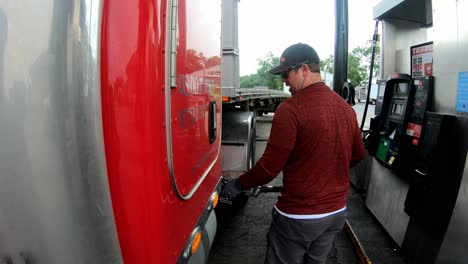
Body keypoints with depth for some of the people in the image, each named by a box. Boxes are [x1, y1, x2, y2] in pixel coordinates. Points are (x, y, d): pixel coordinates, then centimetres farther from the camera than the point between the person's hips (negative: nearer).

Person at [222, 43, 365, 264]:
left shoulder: (291, 109, -20)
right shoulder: (346, 108, 3)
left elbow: (270, 166, -18)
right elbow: (358, 155, 14)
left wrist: (238, 185, -4)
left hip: (298, 216, -7)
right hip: (337, 212, 7)